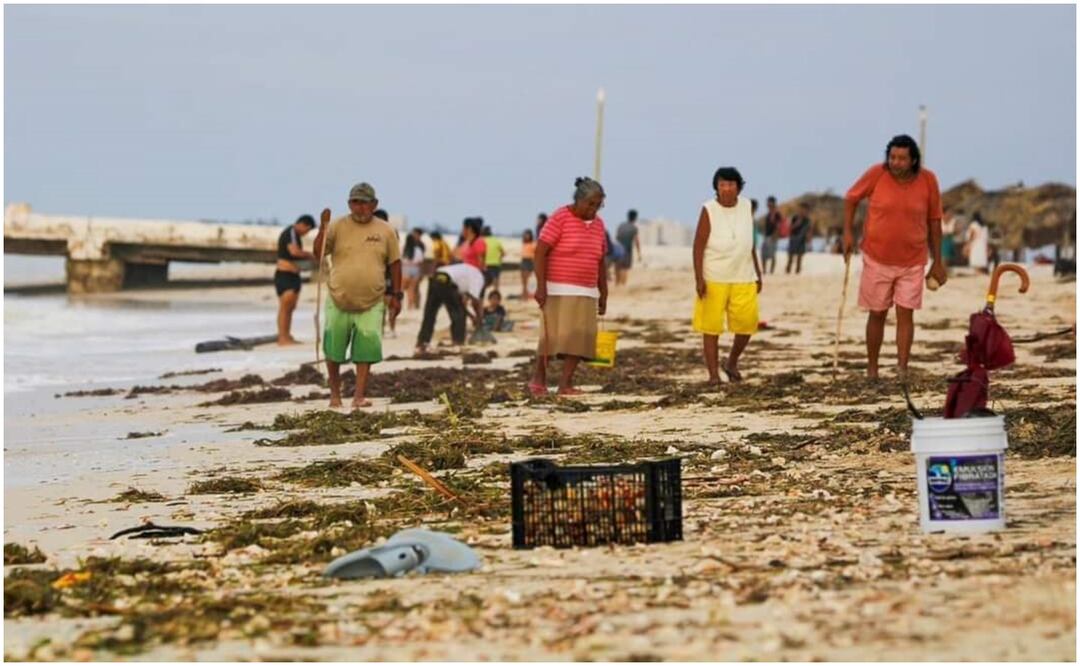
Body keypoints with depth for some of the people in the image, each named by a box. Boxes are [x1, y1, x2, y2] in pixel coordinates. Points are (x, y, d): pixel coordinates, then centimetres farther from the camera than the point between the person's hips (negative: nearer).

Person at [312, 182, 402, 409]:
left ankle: (359, 395, 0)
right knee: (334, 349, 7)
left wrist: (396, 295, 7)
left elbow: (394, 263, 9)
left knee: (366, 349, -6)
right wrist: (323, 228, -21)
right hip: (339, 301, 0)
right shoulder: (338, 227, 0)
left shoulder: (386, 231, 3)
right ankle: (335, 393, 24)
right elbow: (318, 252, -7)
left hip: (371, 303, 0)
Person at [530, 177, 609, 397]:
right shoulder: (560, 218, -8)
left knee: (579, 337, -3)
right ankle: (538, 378, 10)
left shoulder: (598, 224, 11)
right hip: (557, 290, -6)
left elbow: (600, 262, 16)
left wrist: (603, 294, 14)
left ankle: (566, 384, -1)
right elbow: (540, 251, -12)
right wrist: (541, 285, -18)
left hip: (586, 293, 6)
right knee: (552, 335, -7)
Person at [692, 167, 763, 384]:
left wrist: (758, 273, 15)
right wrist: (699, 278, -15)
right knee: (711, 326, -2)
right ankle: (713, 373, 6)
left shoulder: (746, 206, 6)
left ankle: (732, 362, 18)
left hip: (743, 277, 4)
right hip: (714, 278, -3)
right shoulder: (709, 210, -8)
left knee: (747, 321, -5)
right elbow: (698, 246, -8)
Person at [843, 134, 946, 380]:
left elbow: (934, 221, 3)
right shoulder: (876, 174, -11)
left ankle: (902, 371, -9)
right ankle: (872, 370, 20)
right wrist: (848, 233, -3)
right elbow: (851, 198, 5)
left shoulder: (928, 180, -7)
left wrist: (938, 262, 5)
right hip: (877, 259, 0)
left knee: (905, 314, -6)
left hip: (912, 261, 0)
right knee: (877, 314, 9)